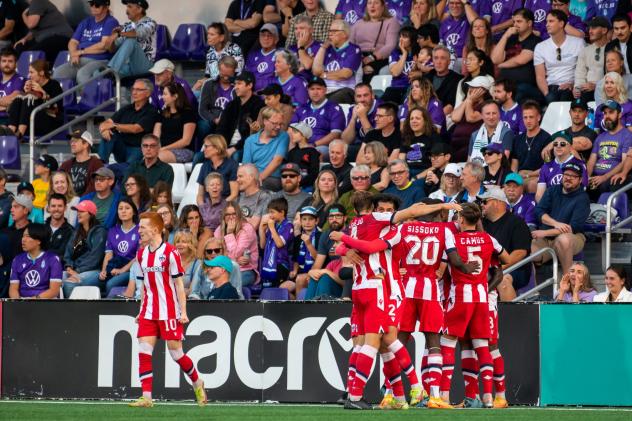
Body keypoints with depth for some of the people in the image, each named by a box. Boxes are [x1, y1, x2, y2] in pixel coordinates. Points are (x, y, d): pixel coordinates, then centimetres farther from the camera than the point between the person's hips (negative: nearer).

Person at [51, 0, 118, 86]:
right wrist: (74, 55, -3)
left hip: (99, 61, -6)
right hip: (79, 60, 6)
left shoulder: (111, 22, 1)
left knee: (82, 73, -38)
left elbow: (104, 46, -10)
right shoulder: (85, 22, 22)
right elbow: (72, 42, 20)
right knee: (58, 72, -21)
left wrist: (81, 51, -2)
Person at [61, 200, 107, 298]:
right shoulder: (77, 232, 24)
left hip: (93, 271, -6)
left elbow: (95, 257, -9)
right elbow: (68, 251, 17)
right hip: (74, 269, 6)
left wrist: (78, 272, -15)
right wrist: (69, 267, -4)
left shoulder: (99, 232, 1)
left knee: (69, 284, -34)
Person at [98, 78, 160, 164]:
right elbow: (105, 124, 8)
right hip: (122, 147, 6)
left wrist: (114, 126, -13)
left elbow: (135, 129, -16)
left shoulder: (151, 111, -4)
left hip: (138, 150, -6)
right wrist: (104, 128, -17)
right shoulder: (126, 109, 16)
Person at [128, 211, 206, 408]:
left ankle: (197, 383, 24)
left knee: (176, 353, -1)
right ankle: (146, 397, -9)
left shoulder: (170, 252, -9)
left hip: (169, 313, -6)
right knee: (144, 352, -8)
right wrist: (141, 311, 15)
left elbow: (179, 283, -8)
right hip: (149, 313, 6)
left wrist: (183, 312, -11)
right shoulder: (142, 254, 10)